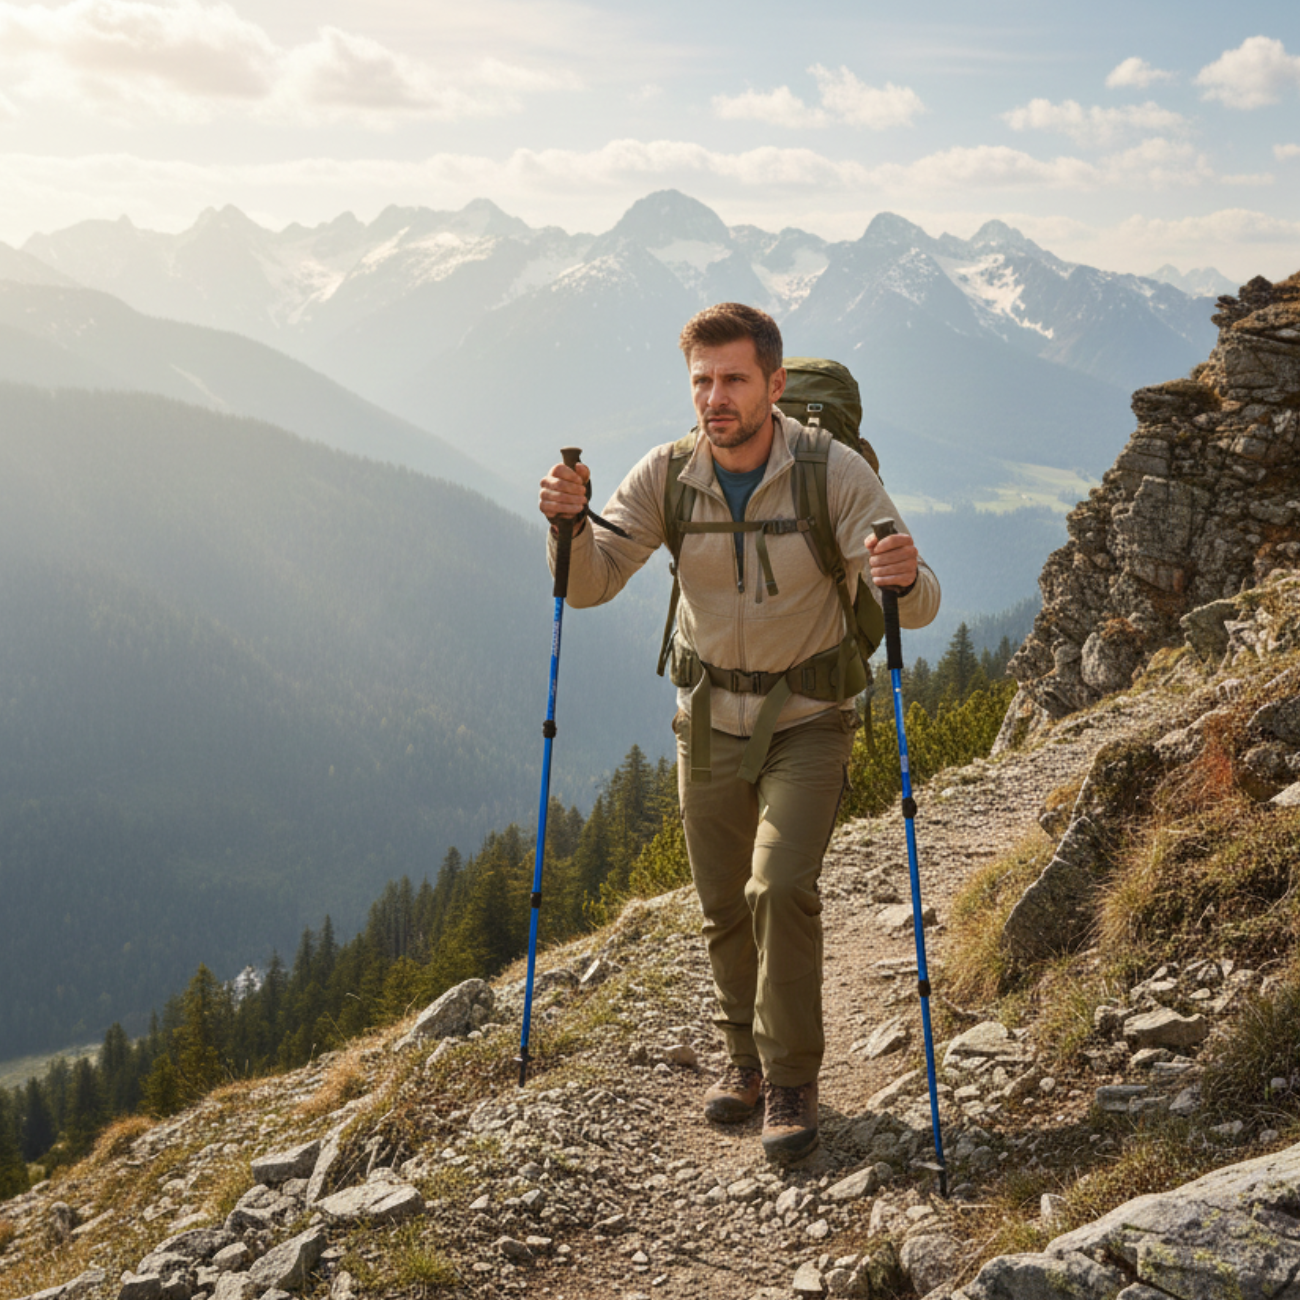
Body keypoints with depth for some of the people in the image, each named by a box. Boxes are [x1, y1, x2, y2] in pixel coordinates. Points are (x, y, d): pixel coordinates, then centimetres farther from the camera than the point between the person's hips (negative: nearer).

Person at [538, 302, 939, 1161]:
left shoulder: (835, 474, -18)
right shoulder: (668, 477, -9)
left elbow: (918, 607, -22)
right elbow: (592, 586, -10)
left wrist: (905, 580, -46)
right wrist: (572, 524, -30)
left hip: (808, 720, -3)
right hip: (710, 719, 3)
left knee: (781, 887, -17)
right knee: (724, 904, 11)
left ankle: (792, 1081, -1)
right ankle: (748, 1053, 34)